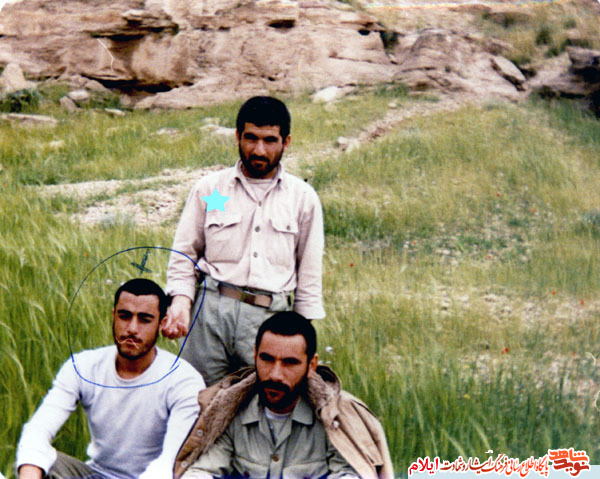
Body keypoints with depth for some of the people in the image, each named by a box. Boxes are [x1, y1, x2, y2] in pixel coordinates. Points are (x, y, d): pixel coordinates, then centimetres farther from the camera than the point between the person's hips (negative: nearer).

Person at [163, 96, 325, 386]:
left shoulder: (303, 198, 13)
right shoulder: (209, 188, 11)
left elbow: (309, 275, 16)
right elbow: (184, 254, 12)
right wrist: (180, 301, -5)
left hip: (271, 317, 0)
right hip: (211, 310, 0)